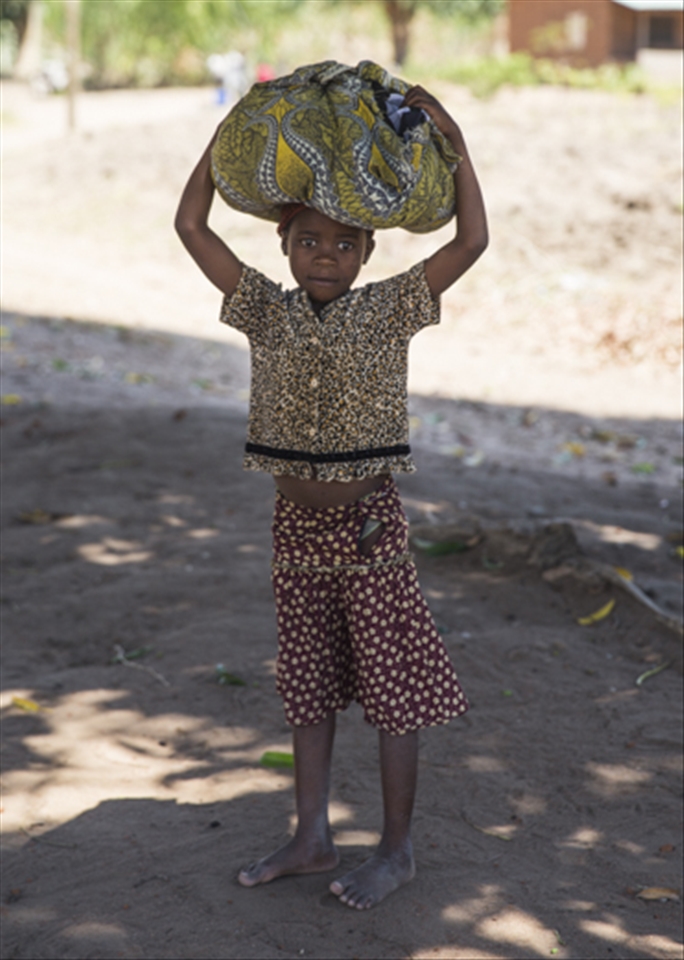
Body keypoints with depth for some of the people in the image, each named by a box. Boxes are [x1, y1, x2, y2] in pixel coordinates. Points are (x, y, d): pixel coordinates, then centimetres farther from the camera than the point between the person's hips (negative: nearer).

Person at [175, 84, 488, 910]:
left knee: (391, 688, 5)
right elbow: (191, 225, -1)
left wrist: (453, 143, -14)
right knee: (308, 687, 15)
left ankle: (397, 849, 19)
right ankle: (312, 837, 28)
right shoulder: (266, 310, 1)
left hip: (367, 525, -4)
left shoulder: (388, 310, -6)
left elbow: (471, 240, -14)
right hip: (296, 526, 4)